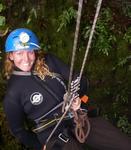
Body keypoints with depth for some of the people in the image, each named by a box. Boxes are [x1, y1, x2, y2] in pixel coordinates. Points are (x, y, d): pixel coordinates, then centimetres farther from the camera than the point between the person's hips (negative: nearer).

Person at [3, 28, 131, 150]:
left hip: (80, 118, 3)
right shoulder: (12, 94, -9)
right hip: (53, 136, -3)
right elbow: (18, 130, 3)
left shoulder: (49, 61, -2)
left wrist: (76, 96, -16)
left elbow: (82, 81, 4)